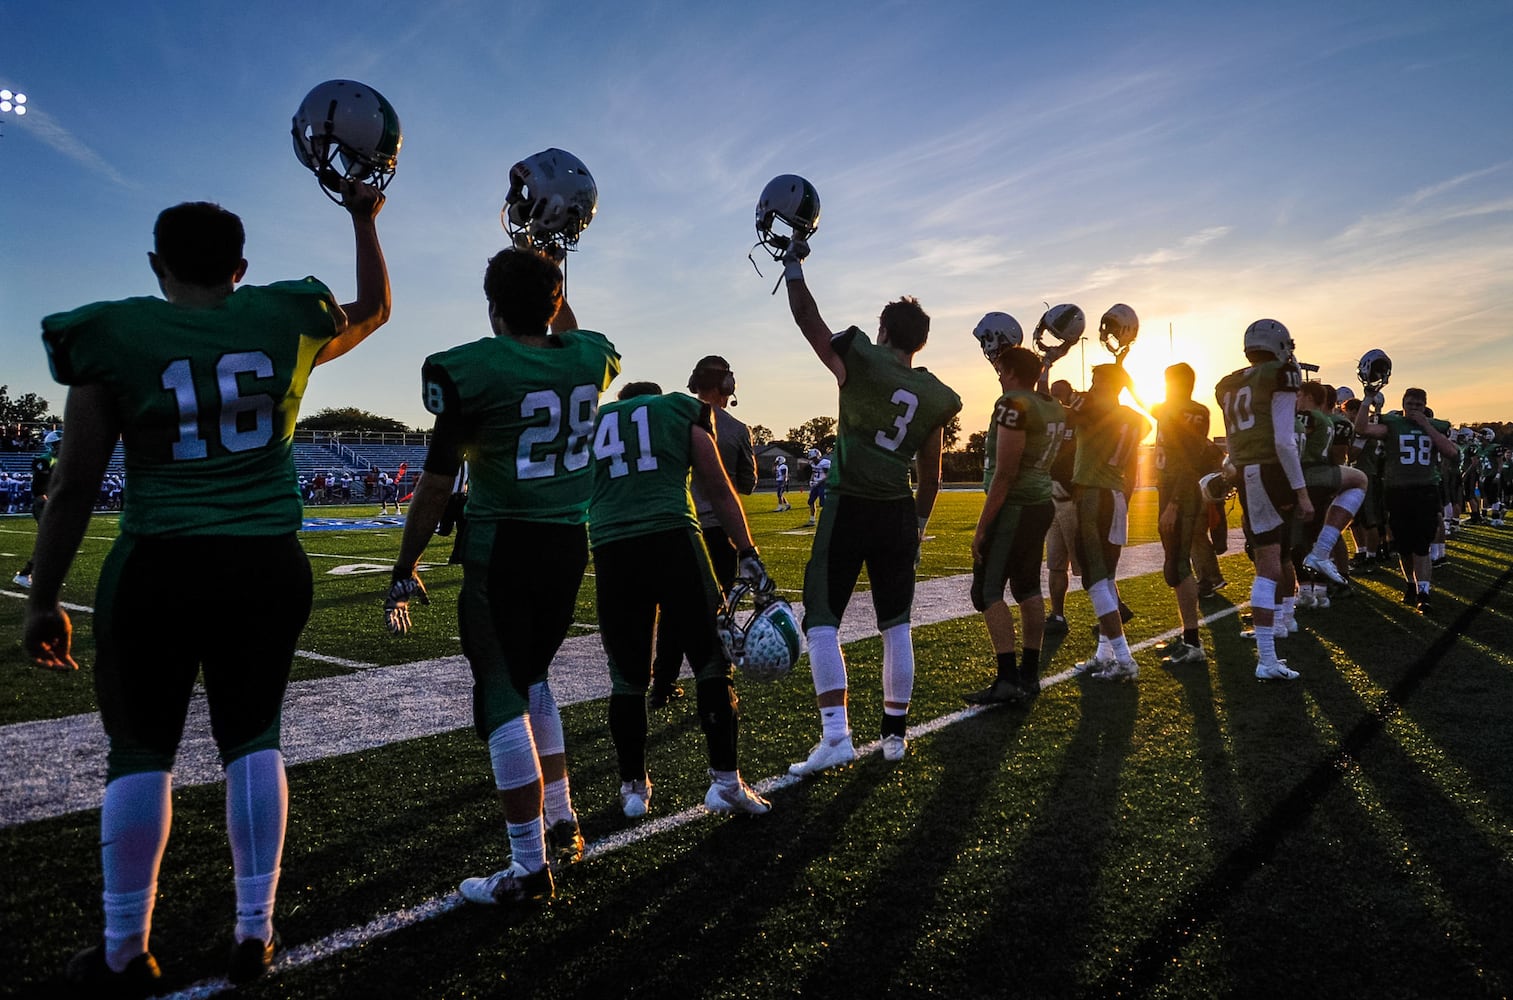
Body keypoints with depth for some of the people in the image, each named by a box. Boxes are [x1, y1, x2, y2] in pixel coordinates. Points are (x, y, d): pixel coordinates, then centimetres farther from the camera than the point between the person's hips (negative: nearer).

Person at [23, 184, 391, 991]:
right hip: (268, 565, 2)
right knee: (251, 739, 13)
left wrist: (42, 597, 7)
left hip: (160, 568, -2)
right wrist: (363, 218, 33)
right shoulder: (285, 322, 2)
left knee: (140, 750, 12)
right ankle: (254, 933, 20)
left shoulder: (116, 336, -3)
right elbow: (372, 309, 24)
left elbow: (75, 483, -2)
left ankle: (123, 954, 23)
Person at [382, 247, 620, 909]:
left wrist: (405, 569, 2)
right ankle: (562, 823, 28)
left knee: (503, 699, 2)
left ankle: (530, 867, 8)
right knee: (530, 680, 23)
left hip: (502, 547, -6)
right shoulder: (590, 359, 1)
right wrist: (551, 280, 32)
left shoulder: (474, 370, -12)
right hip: (569, 543, 6)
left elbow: (437, 484, -8)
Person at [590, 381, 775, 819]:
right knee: (711, 662, 9)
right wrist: (748, 555, 15)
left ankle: (634, 787, 24)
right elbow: (720, 492, 15)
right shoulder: (683, 412, 19)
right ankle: (725, 780, 12)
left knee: (627, 678, 14)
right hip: (672, 538, -2)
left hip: (610, 549, 3)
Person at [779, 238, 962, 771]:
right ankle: (895, 732, 22)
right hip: (899, 512, 5)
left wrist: (792, 263, 15)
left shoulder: (859, 361, -8)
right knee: (896, 624, 14)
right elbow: (930, 476, 11)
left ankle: (836, 733, -8)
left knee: (822, 621, 1)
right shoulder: (936, 397, 6)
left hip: (849, 508, -4)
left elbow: (807, 318, 1)